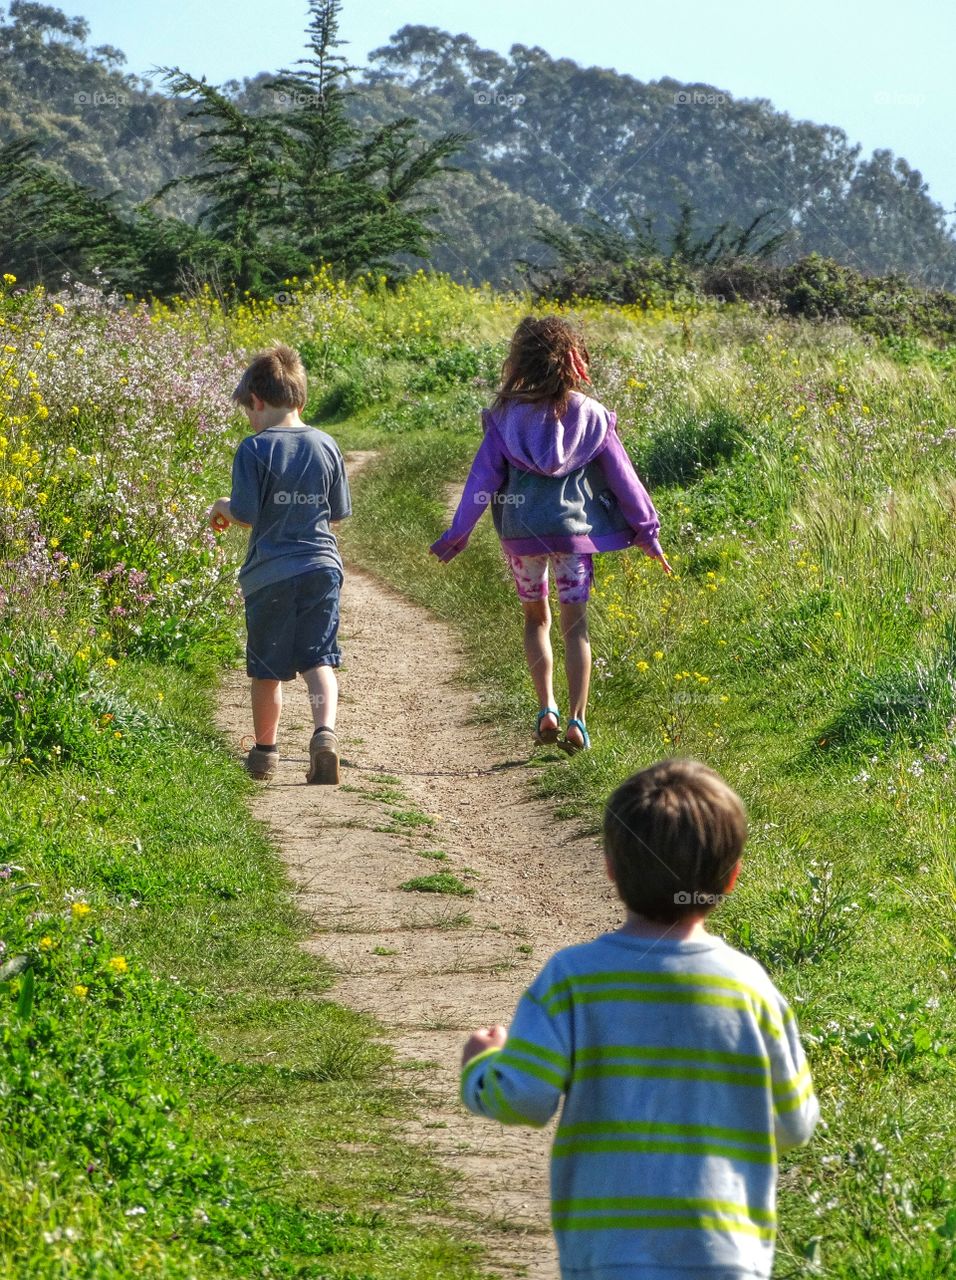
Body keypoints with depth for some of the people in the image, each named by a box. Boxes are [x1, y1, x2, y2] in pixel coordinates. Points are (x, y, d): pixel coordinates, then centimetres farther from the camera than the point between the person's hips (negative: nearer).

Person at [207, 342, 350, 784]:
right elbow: (338, 512, 10)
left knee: (267, 670, 10)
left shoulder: (255, 449, -11)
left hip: (270, 573, -3)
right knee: (319, 660, 2)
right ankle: (325, 732, -21)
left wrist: (221, 508, 8)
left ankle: (265, 752, 23)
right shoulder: (326, 446, 3)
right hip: (321, 566, 3)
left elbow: (245, 513, -13)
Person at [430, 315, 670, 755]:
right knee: (575, 625, 5)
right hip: (574, 529, 0)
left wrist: (459, 531, 6)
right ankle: (577, 718, -6)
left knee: (536, 618, 18)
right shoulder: (590, 416, -2)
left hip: (522, 532, 0)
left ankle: (547, 709, 4)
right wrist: (647, 530, 10)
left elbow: (484, 475, -2)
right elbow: (621, 476, 2)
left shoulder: (507, 416, -4)